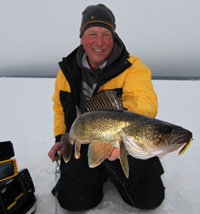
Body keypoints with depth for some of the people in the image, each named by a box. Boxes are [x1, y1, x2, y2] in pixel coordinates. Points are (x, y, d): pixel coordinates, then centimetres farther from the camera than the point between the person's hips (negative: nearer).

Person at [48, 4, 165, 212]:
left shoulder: (132, 67, -15)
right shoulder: (68, 70, -1)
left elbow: (144, 101, -33)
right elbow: (60, 105, 13)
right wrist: (61, 137, 4)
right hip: (83, 148, 3)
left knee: (150, 199, -2)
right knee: (72, 201, -4)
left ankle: (115, 175, 27)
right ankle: (100, 176, 27)